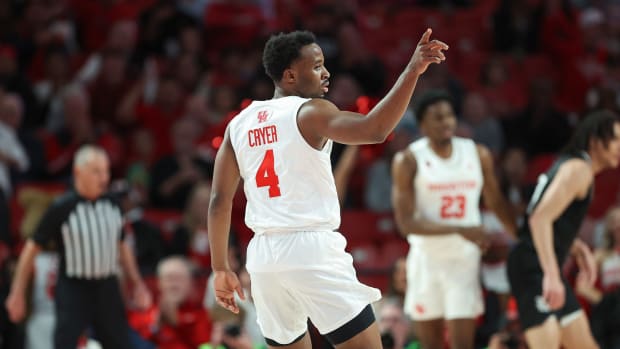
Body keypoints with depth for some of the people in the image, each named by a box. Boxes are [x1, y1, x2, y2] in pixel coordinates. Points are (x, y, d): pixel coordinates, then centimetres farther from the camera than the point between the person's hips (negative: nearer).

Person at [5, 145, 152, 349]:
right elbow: (32, 248, -5)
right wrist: (18, 293, -6)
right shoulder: (61, 208, -11)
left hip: (107, 289, 5)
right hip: (73, 291, -5)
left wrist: (137, 284, 17)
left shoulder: (112, 204, 4)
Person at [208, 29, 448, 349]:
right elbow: (374, 130, -24)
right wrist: (412, 71, -23)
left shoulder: (239, 124, 11)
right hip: (311, 250, -6)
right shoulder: (309, 112, -7)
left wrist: (221, 268, 16)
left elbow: (219, 201, 10)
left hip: (263, 255, 6)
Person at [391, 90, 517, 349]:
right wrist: (460, 230, -23)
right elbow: (406, 223, -15)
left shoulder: (478, 155, 0)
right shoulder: (408, 161, -9)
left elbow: (496, 203, 16)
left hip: (464, 259, 1)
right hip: (426, 258, -1)